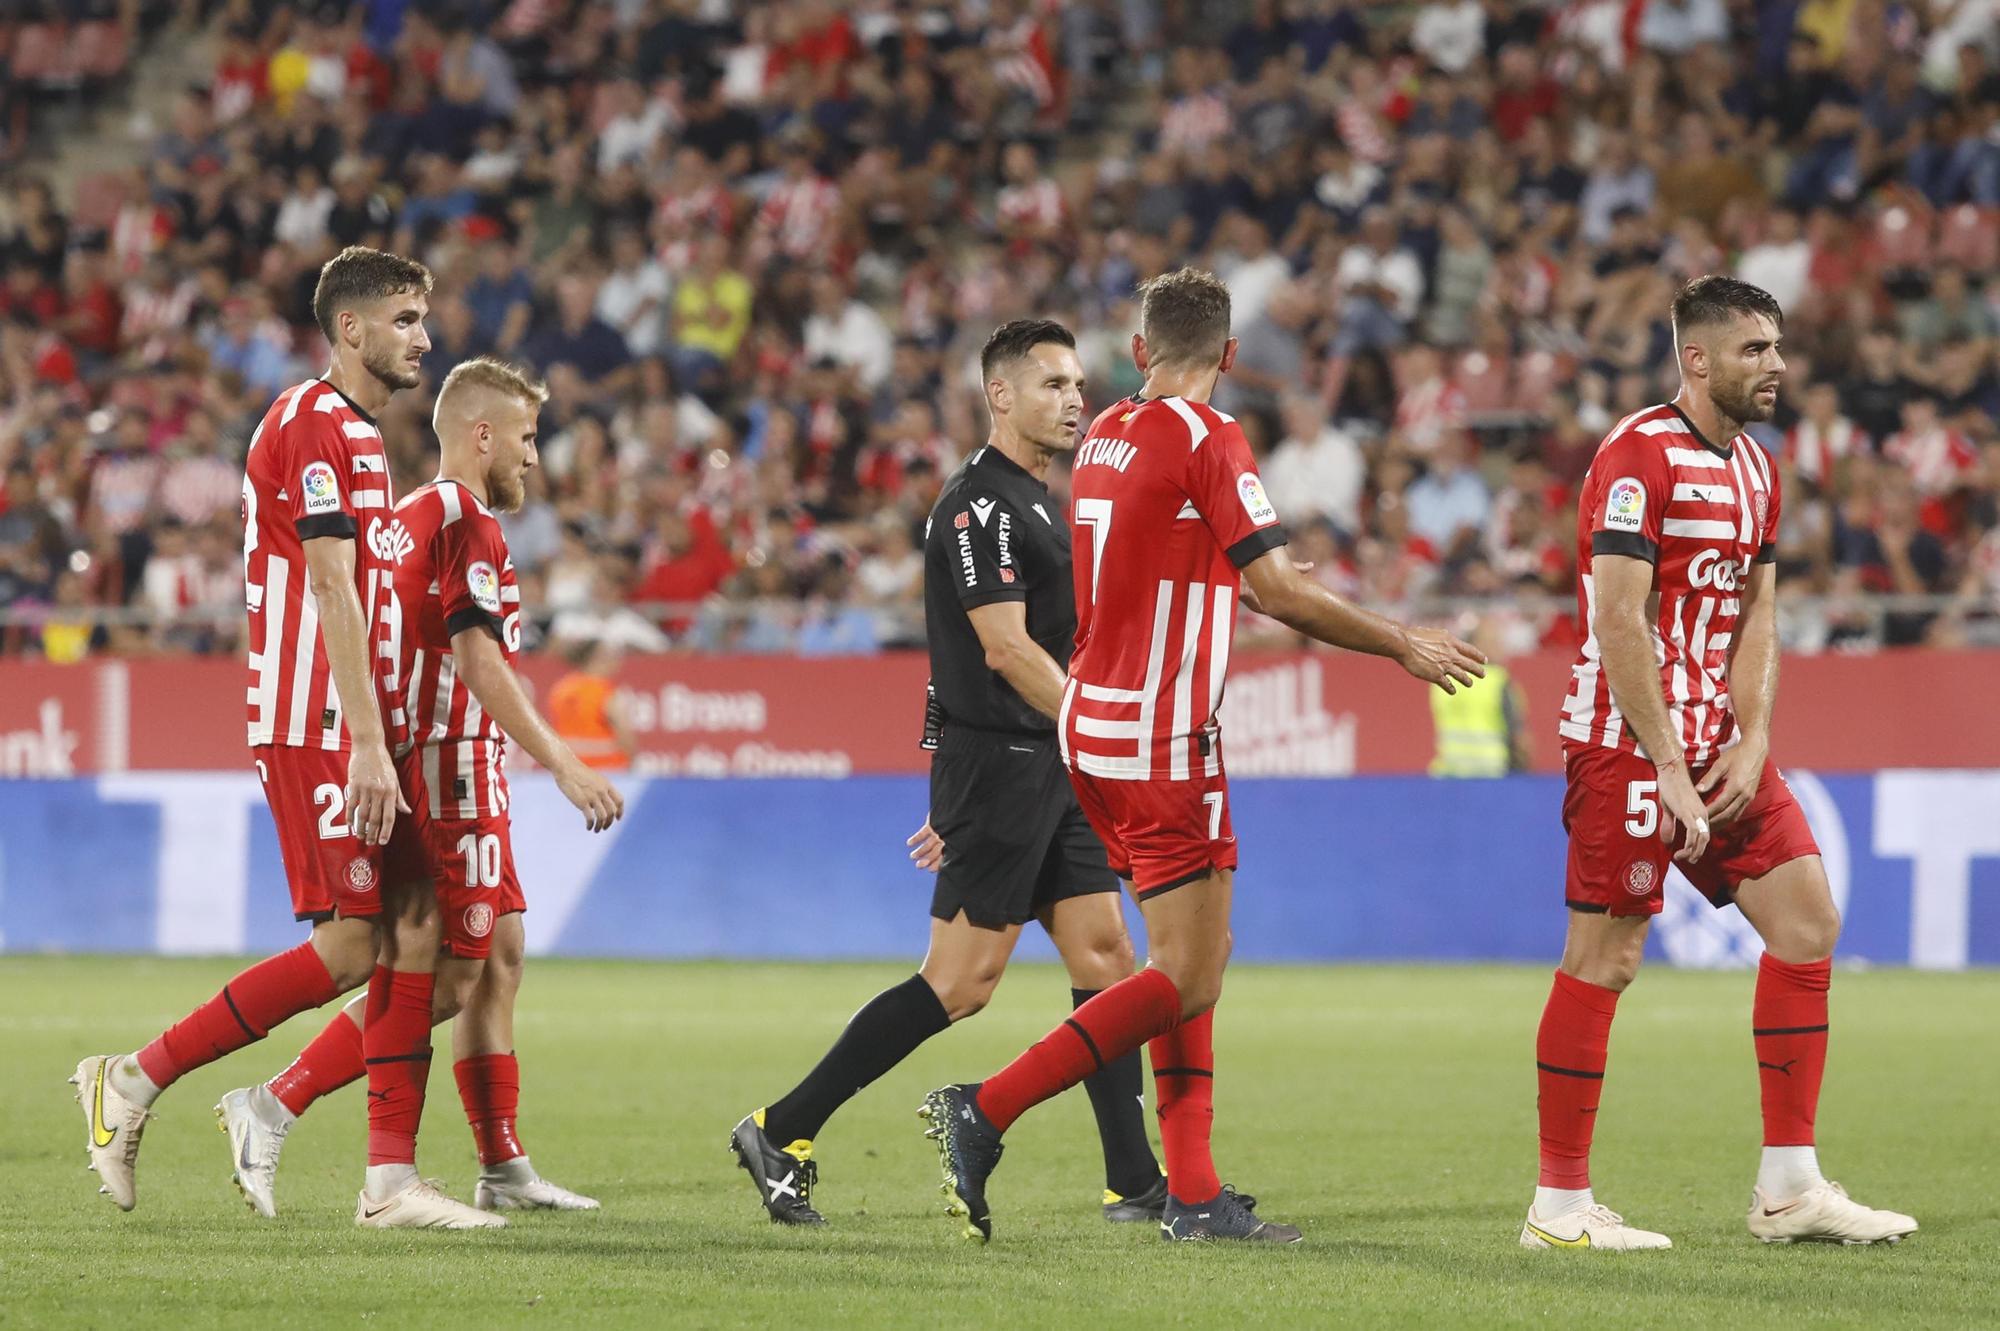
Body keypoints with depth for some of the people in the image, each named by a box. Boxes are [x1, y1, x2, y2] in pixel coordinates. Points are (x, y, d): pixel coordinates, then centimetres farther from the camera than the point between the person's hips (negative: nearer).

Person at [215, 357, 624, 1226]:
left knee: (499, 956, 13)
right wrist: (563, 765, -24)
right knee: (448, 980, -9)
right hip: (455, 769, -10)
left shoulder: (410, 517, 16)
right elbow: (478, 659, -23)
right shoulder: (465, 519, -13)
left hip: (427, 763, 10)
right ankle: (273, 1107, -12)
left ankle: (505, 1170, 14)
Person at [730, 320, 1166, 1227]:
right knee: (960, 982, -9)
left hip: (1045, 769, 10)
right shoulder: (980, 503, -13)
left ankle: (1135, 1185, 3)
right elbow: (1004, 649, -20)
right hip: (997, 766, -10)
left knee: (1105, 957, 4)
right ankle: (781, 1132, -2)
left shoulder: (1035, 503, 18)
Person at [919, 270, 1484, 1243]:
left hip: (1096, 722, 9)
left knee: (1193, 962, 12)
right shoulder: (1206, 440, -12)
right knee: (1188, 978, -7)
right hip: (1162, 737, -9)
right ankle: (984, 1112, -14)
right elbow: (1280, 592, -12)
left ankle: (1193, 1194, 8)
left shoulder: (1103, 435, 11)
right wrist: (1406, 646, -2)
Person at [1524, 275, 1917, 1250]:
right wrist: (1670, 771, -20)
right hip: (1627, 745, -8)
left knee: (1807, 918, 3)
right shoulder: (1639, 456, -13)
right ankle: (1559, 1203, 2)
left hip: (1719, 745, 9)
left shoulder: (1753, 468, 14)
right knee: (1605, 957, -5)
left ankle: (1789, 1187, 7)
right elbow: (1618, 624, -18)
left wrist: (1753, 742, 0)